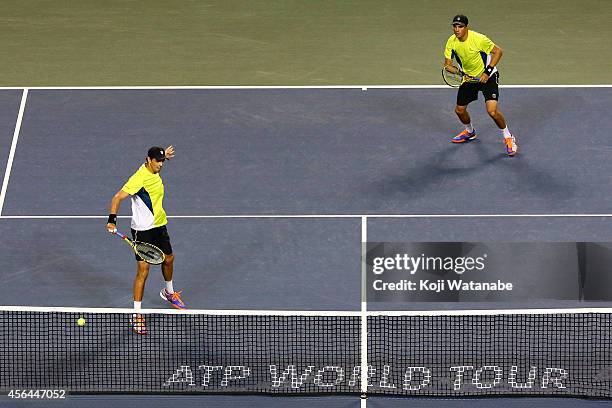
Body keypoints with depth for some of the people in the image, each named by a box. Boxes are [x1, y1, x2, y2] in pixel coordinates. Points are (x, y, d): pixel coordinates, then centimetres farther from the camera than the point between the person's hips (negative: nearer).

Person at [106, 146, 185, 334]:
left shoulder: (154, 171, 1)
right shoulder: (139, 178, -25)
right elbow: (118, 197, -28)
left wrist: (164, 154, 31)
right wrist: (112, 220, -37)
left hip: (159, 225, 9)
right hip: (142, 230, -9)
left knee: (168, 259, 24)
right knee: (143, 270, -11)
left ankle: (168, 292, 53)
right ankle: (137, 315, -5)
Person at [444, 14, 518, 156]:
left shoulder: (478, 39, -27)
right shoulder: (452, 42, -11)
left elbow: (498, 51, -18)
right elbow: (448, 62, -2)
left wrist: (487, 72, -23)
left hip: (488, 77, -6)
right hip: (469, 78, 6)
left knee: (492, 111, -21)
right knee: (459, 110, 12)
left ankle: (508, 138, 2)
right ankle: (470, 131, 45)